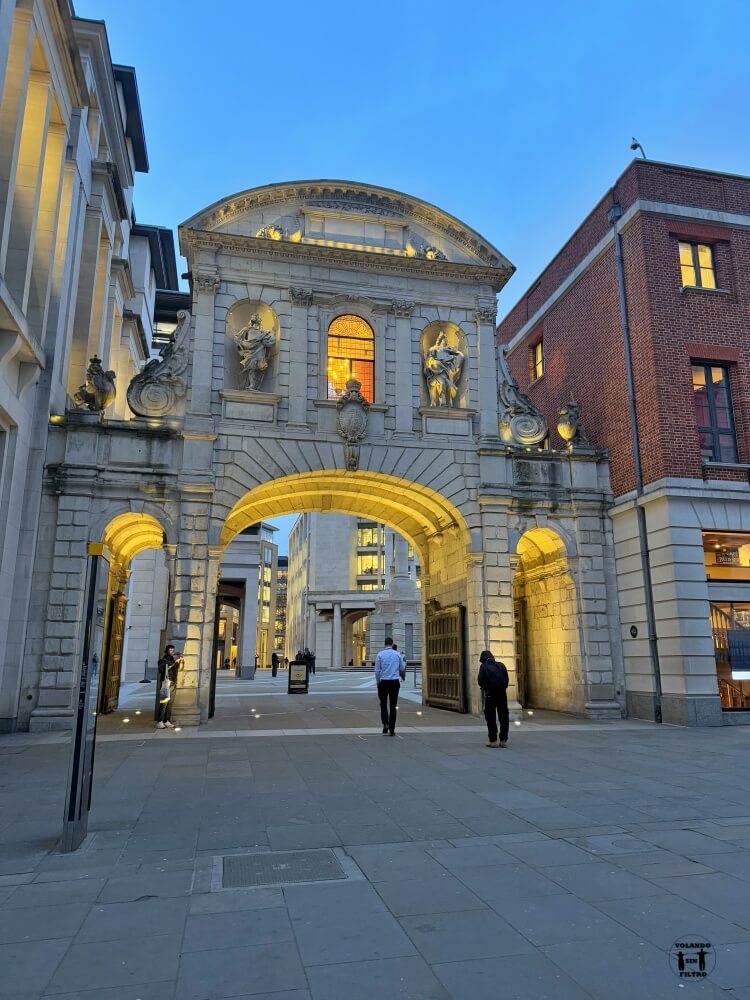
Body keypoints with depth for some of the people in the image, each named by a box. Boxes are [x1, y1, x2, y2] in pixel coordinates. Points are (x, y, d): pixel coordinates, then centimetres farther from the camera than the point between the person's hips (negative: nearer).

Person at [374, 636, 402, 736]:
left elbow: (377, 671, -2)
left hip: (383, 682, -1)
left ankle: (385, 724, -7)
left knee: (383, 704, 13)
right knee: (393, 706, 7)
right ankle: (392, 729, 8)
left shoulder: (380, 654, -4)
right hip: (395, 682, 1)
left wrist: (378, 682, 11)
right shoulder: (397, 654, 0)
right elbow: (401, 669, 10)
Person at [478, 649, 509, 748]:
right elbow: (506, 679, 4)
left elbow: (480, 680, -10)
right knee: (504, 717, 10)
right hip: (502, 694, 3)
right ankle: (503, 740, 11)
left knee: (490, 717, 6)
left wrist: (485, 688, 8)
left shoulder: (484, 666, -4)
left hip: (490, 694, -3)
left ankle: (493, 740, 5)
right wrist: (503, 688, 13)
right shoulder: (501, 665, 7)